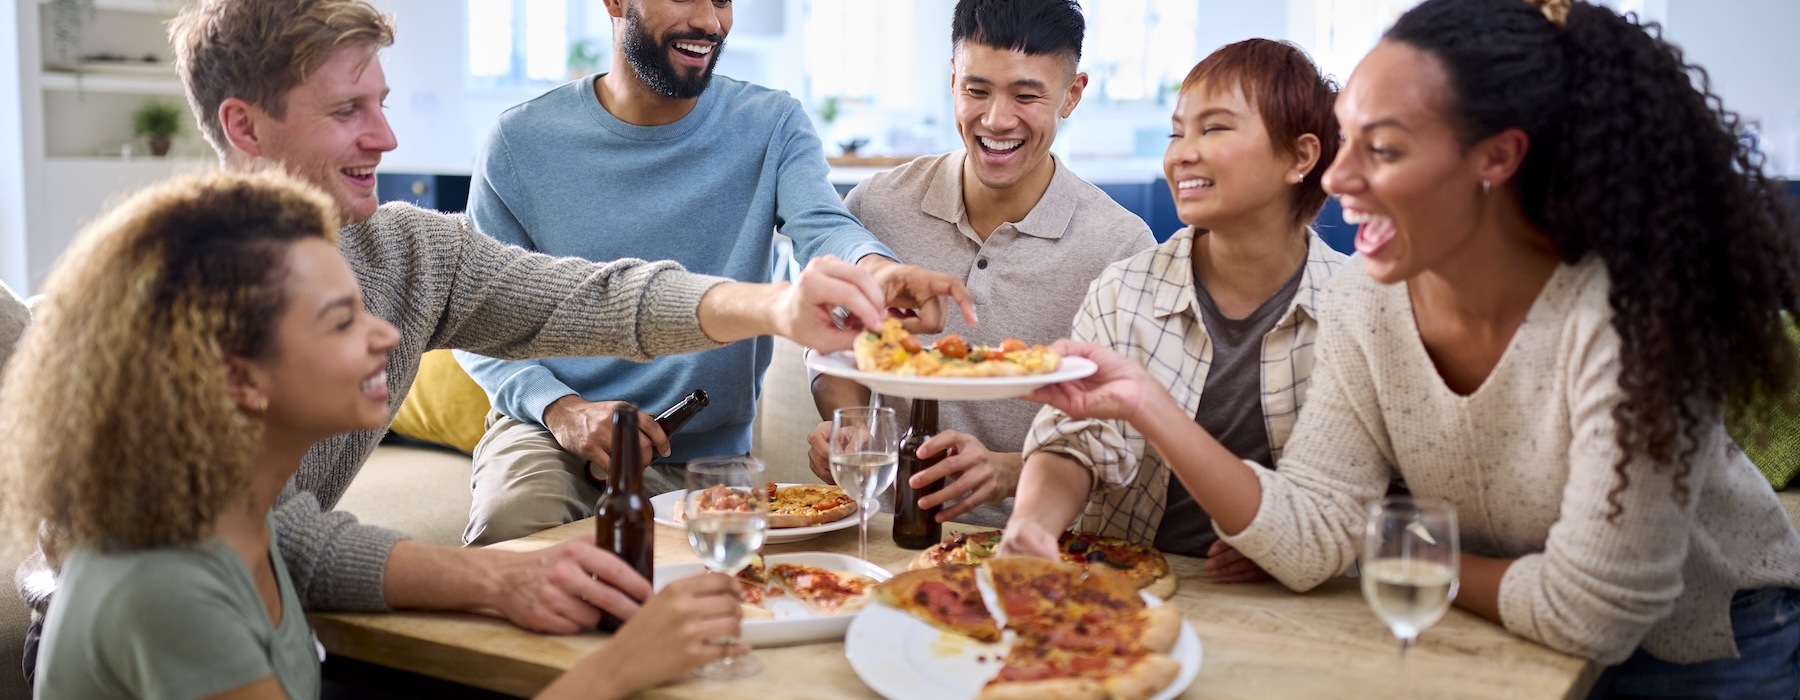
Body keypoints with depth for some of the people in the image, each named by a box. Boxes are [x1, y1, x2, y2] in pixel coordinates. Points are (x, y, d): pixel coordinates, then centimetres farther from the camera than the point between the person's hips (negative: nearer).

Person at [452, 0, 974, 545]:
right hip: (547, 425, -1)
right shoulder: (522, 141, -2)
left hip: (704, 455, 1)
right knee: (511, 521, -29)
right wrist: (562, 408, -19)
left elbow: (823, 229, -20)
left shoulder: (772, 126, 0)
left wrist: (874, 267, -46)